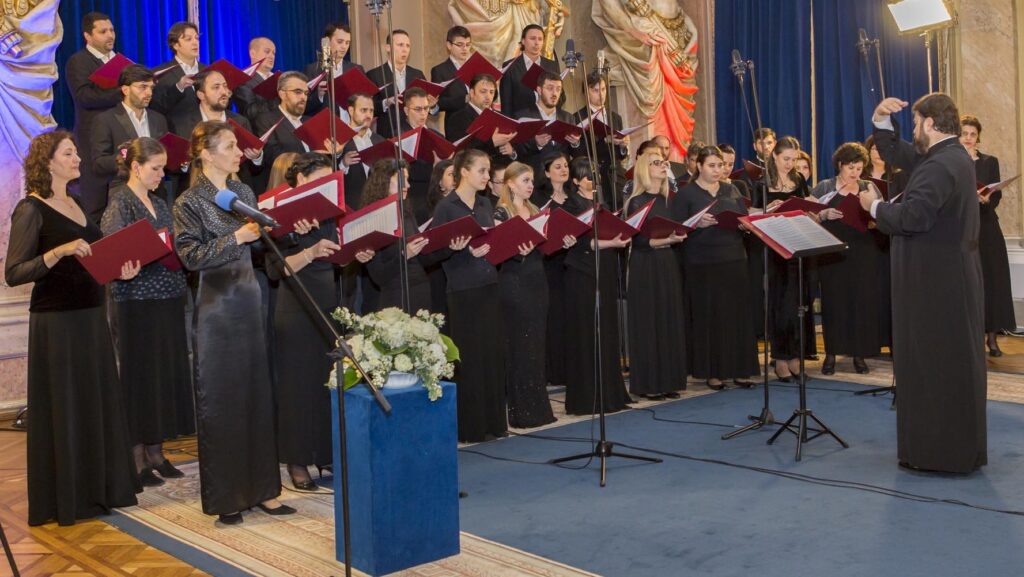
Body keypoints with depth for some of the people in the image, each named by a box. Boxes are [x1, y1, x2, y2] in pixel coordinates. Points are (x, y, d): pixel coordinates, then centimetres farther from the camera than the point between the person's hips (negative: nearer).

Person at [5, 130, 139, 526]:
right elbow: (13, 273, -16)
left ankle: (98, 489, 23)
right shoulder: (31, 210, -9)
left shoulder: (75, 205, 13)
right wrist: (59, 251, -27)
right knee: (63, 408, 0)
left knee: (98, 403, 12)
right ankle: (64, 500, 12)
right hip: (56, 322, -8)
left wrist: (116, 271, 3)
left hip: (90, 316, 8)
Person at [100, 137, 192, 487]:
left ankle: (155, 451, 20)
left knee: (167, 372, 9)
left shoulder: (160, 205, 14)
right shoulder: (120, 203, -8)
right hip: (137, 303, -7)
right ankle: (136, 460, 7)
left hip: (168, 300, 7)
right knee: (140, 376, -2)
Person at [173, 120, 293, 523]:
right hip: (216, 308, -6)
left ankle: (260, 488, 19)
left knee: (257, 396, 9)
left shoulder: (244, 192, 12)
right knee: (219, 402, 1)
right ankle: (224, 498, 11)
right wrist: (237, 237, -20)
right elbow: (192, 256, -14)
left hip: (249, 302, 6)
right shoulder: (189, 203, -6)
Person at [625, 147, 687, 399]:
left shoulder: (667, 199, 12)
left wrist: (678, 236, 2)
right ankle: (647, 383, 4)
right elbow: (638, 240, -14)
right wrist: (665, 240, -25)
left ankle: (667, 380, 15)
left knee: (671, 321, 7)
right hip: (645, 267, -7)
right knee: (648, 323, -3)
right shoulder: (636, 202, -7)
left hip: (668, 265, 7)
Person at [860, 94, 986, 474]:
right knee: (955, 363, 16)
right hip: (952, 277, 11)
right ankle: (960, 447, 27)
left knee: (931, 364, -3)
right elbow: (893, 152, 20)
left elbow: (911, 217, -29)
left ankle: (939, 452, 3)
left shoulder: (940, 165, -20)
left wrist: (875, 206, -13)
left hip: (936, 281, -11)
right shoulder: (951, 156, 13)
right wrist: (881, 119, 6)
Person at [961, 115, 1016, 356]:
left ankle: (992, 336, 3)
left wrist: (986, 199, -19)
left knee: (991, 280, -1)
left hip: (986, 229, 1)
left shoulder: (990, 162, 8)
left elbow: (997, 195, 1)